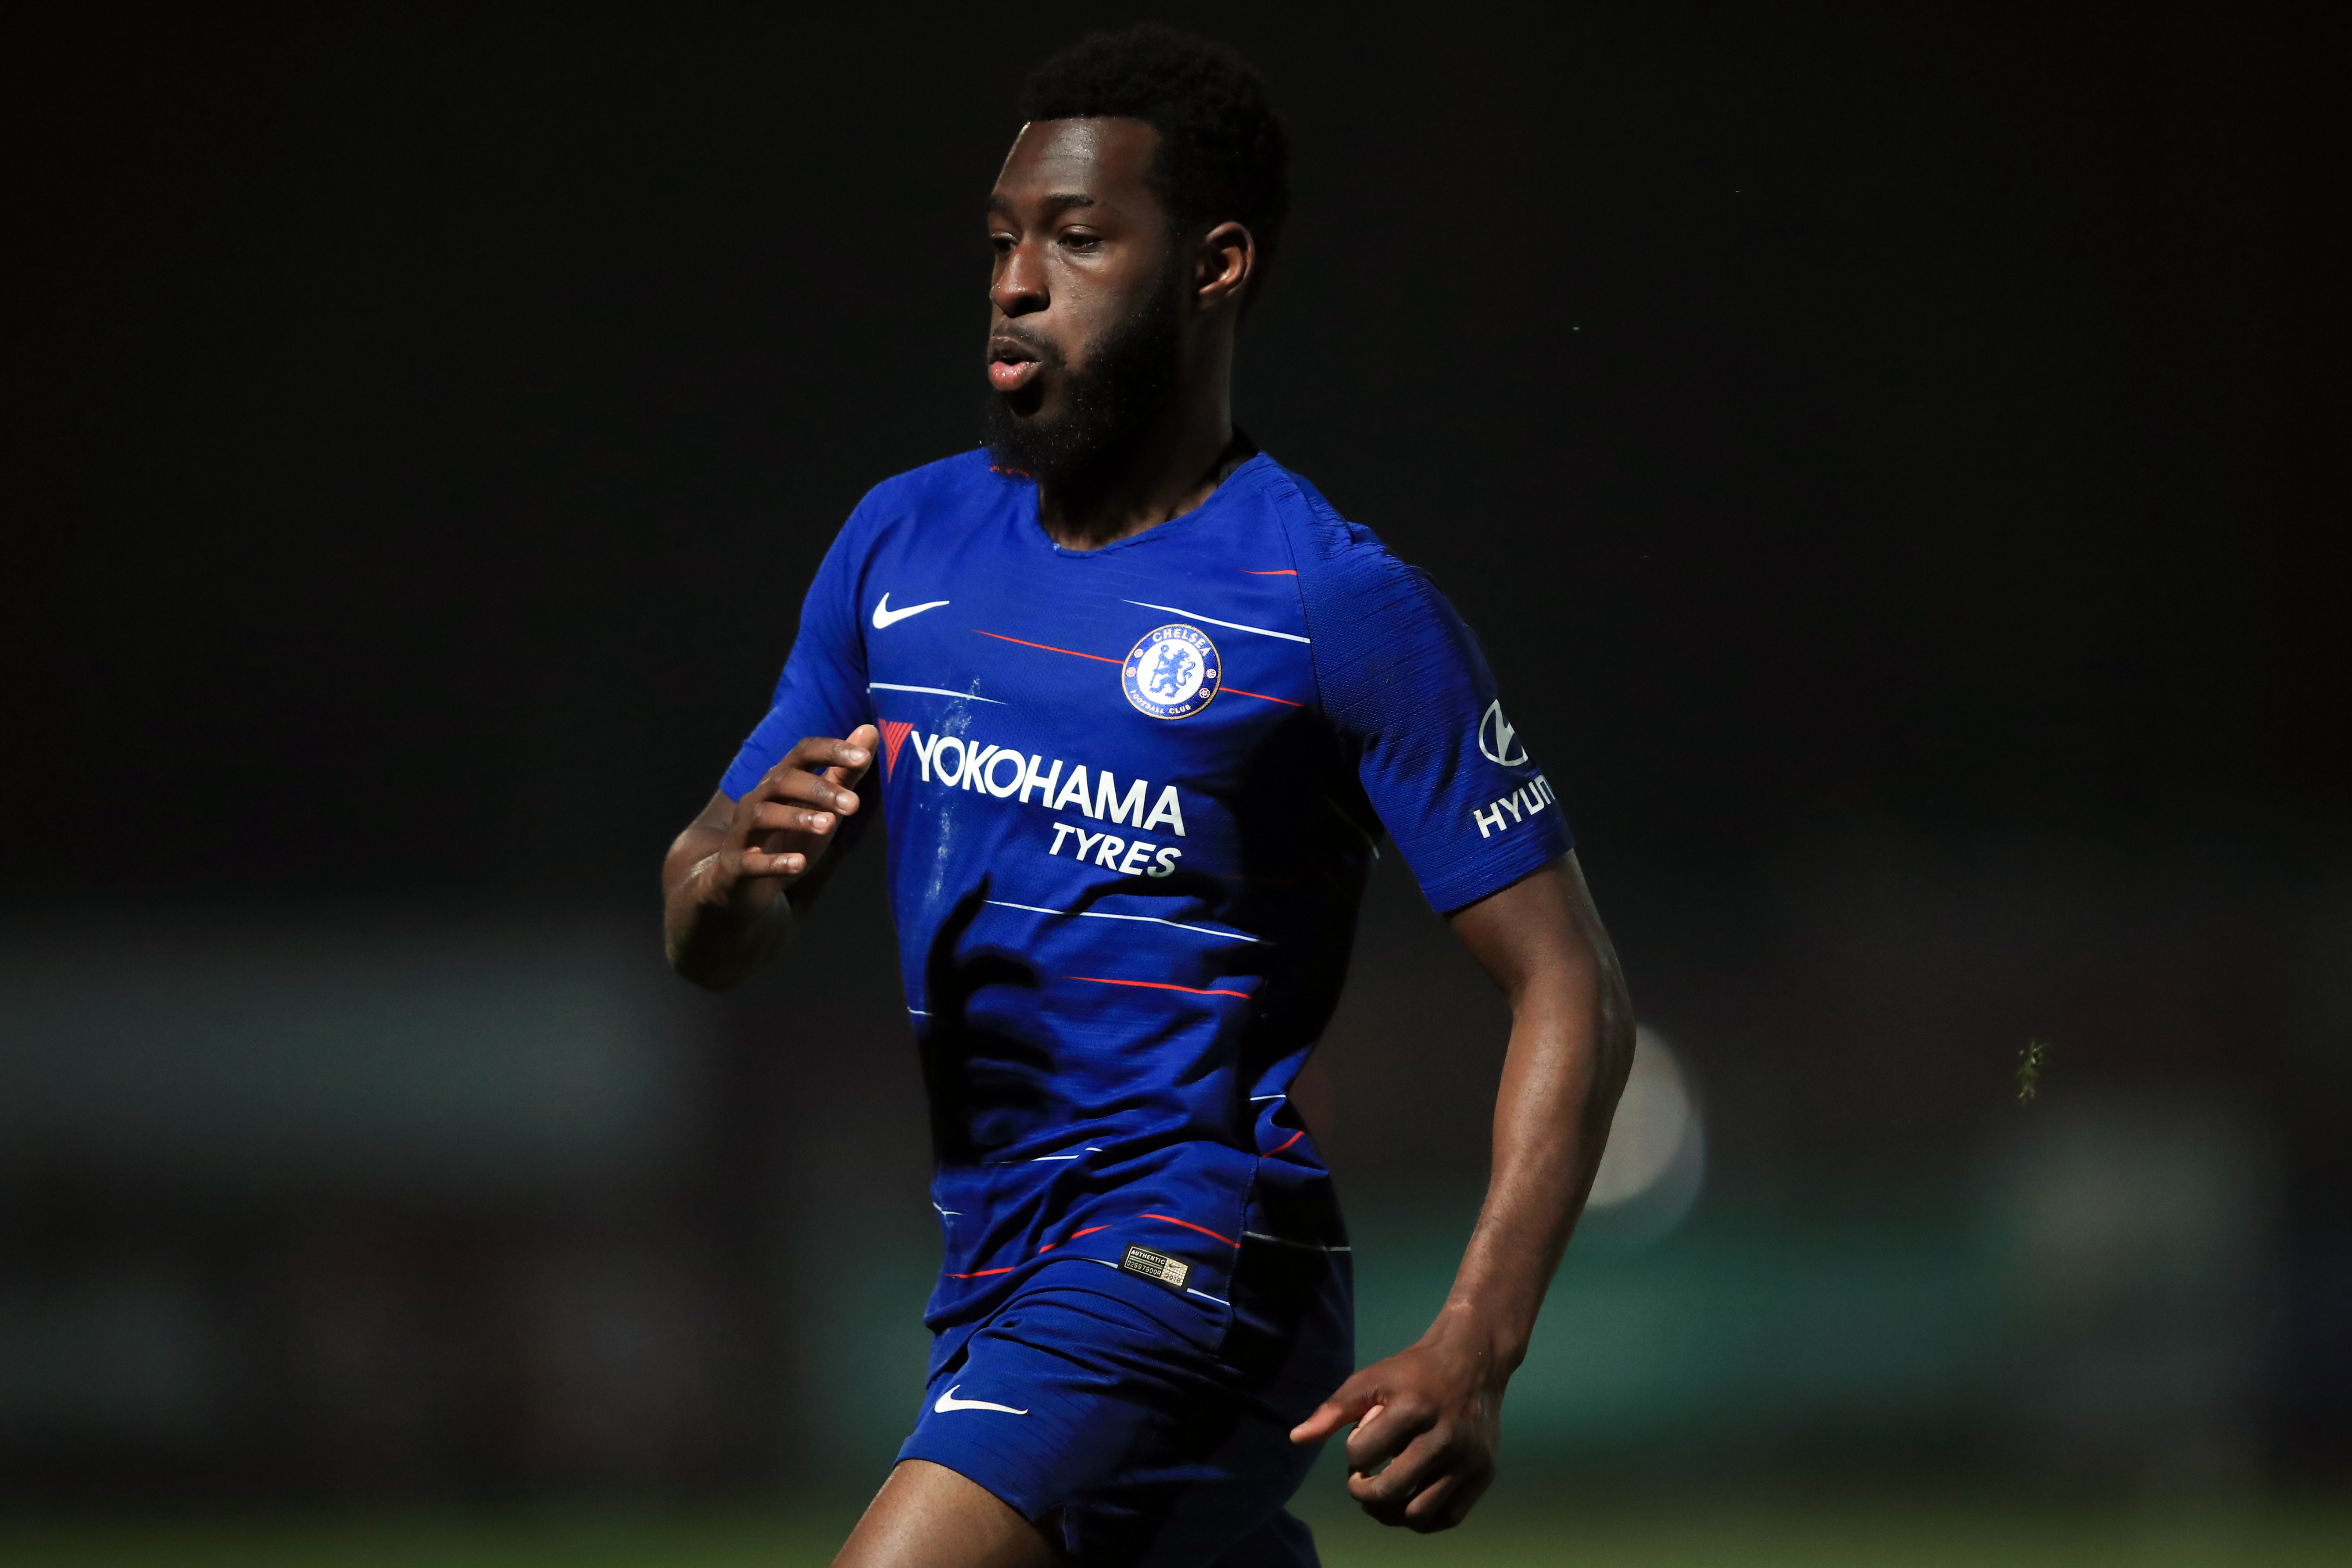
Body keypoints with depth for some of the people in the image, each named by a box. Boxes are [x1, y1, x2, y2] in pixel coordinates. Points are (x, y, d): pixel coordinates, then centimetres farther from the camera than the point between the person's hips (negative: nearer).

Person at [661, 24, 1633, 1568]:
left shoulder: (1341, 608, -9)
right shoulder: (906, 544, 10)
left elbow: (1572, 993, -8)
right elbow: (707, 947, 14)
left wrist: (1473, 1355, -20)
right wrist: (738, 862, -12)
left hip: (1192, 1270, -7)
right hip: (996, 1292, 7)